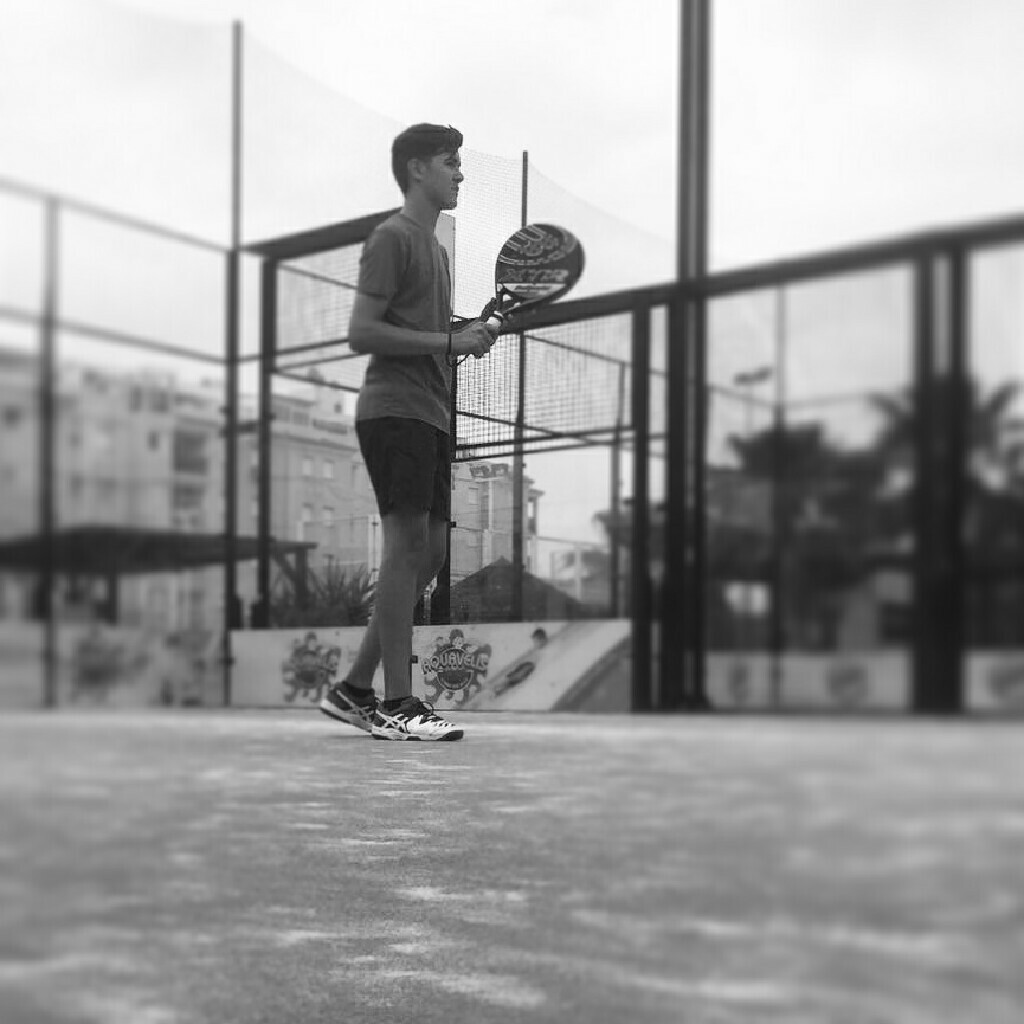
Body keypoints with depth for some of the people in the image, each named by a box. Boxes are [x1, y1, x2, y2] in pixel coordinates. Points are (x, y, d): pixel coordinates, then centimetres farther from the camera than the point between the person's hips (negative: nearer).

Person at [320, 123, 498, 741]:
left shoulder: (436, 247, 25)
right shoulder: (393, 238, -4)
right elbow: (363, 333, -14)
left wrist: (471, 334, 11)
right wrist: (448, 341, -17)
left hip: (429, 416, 9)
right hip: (394, 410, -9)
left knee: (429, 553, 6)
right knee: (407, 544, -12)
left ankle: (354, 690, 13)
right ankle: (397, 704, -8)